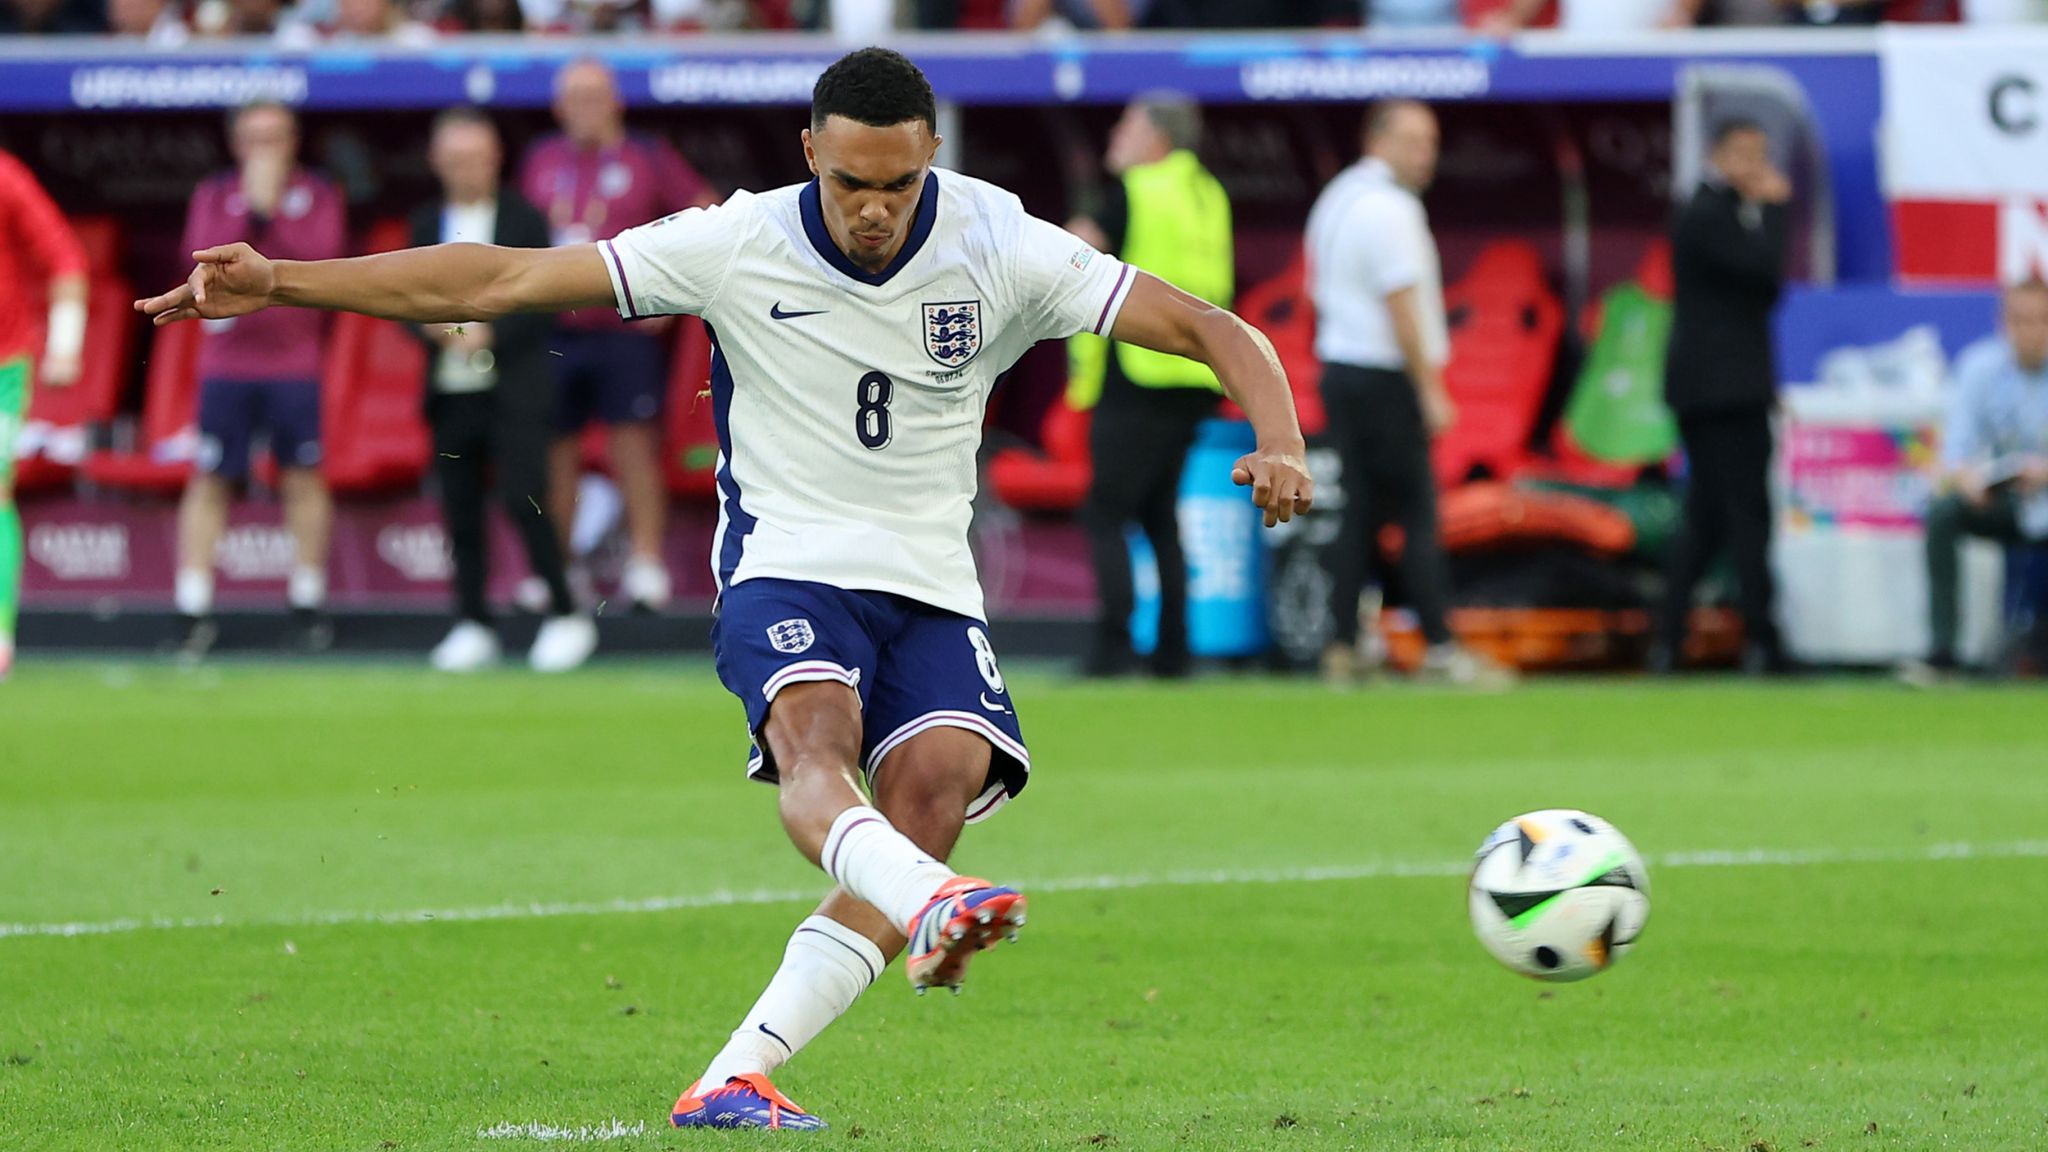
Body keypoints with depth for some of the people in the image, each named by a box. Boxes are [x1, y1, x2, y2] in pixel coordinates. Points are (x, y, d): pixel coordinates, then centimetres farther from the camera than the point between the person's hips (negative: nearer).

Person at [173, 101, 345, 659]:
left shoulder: (318, 195, 6)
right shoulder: (214, 195, 8)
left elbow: (320, 256, -9)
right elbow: (207, 256, -8)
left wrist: (273, 212, -12)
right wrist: (251, 209, -14)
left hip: (295, 366, 0)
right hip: (225, 362, 1)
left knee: (303, 478, 0)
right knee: (210, 481, -1)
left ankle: (308, 604, 9)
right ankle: (194, 609, 1)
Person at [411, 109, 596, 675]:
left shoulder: (523, 219, 0)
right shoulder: (427, 223, 12)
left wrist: (490, 333, -18)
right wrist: (431, 325, -10)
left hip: (513, 390, -4)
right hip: (449, 394, 4)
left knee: (523, 500, -11)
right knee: (461, 514, 4)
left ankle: (564, 617, -2)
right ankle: (472, 624, 12)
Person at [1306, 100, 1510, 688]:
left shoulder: (1335, 199, 16)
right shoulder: (1388, 208, -14)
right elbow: (1401, 306, -18)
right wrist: (1431, 392, -15)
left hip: (1339, 369, 9)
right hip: (1387, 380, -9)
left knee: (1360, 511, 10)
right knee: (1417, 513, -7)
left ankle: (1343, 649, 8)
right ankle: (1439, 649, -8)